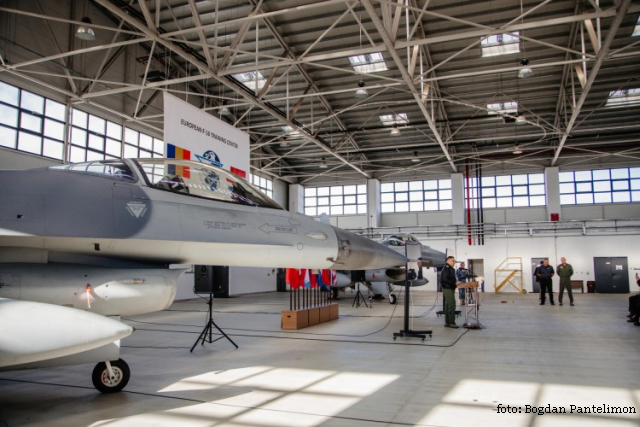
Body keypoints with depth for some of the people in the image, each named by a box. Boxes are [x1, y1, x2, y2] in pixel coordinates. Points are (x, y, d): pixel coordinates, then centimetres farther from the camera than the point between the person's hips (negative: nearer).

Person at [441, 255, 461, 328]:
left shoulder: (451, 269, 18)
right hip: (448, 289, -10)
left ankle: (447, 322, 16)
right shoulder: (446, 268, -14)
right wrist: (455, 283, -22)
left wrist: (456, 282, 4)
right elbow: (446, 279, -23)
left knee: (448, 306, 11)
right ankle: (451, 322, -8)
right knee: (452, 305, -10)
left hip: (450, 289, 10)